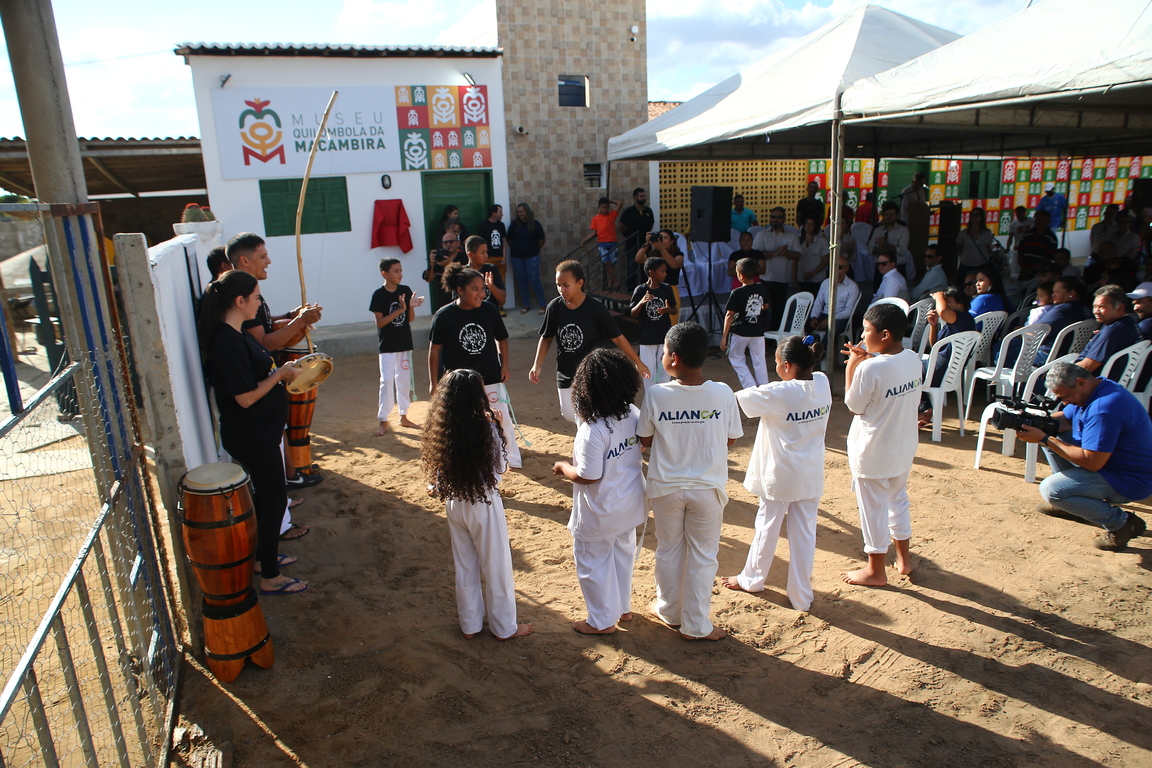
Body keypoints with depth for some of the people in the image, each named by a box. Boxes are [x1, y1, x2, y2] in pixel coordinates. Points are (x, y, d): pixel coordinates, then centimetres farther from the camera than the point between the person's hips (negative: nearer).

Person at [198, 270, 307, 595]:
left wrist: (283, 371, 5)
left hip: (260, 432, 10)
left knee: (266, 494, 22)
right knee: (272, 499, 1)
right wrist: (281, 373, -17)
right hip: (251, 436, -10)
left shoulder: (237, 335, 7)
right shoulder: (228, 342, -24)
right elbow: (245, 397, -25)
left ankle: (263, 554, 39)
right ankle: (270, 577, 14)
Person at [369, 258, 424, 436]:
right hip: (387, 345, -5)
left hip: (405, 343, 5)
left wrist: (411, 306, -15)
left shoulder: (406, 291, 2)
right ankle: (383, 421, 6)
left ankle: (404, 416, 25)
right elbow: (380, 322, -15)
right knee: (387, 381, -3)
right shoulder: (379, 295, -11)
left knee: (404, 379, 12)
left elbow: (410, 319, 5)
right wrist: (399, 310, -23)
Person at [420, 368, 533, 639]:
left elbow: (440, 469, 0)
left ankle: (470, 624, 35)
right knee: (496, 567, 13)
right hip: (483, 504, -5)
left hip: (454, 503, 5)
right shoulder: (485, 427, -22)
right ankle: (504, 627, 28)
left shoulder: (441, 429, -9)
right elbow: (500, 467, -10)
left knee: (464, 566, 20)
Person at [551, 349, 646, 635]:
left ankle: (602, 621, 30)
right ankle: (623, 608, 44)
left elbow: (588, 476, -26)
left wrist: (563, 467, -7)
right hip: (630, 504, 7)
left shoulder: (593, 430, -31)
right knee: (622, 554, 26)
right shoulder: (634, 414, -10)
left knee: (592, 563, 14)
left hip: (600, 514, -7)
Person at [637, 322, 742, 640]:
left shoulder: (656, 395, -17)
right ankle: (695, 625, 27)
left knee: (668, 550, 20)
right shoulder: (723, 393, -14)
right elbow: (730, 440, -3)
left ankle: (669, 611, 39)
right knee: (703, 556, 15)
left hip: (667, 487, 0)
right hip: (708, 488, 0)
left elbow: (645, 440, -5)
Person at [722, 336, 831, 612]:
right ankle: (801, 596, 21)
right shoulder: (822, 383, -6)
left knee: (767, 526, 14)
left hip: (780, 475, -5)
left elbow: (736, 399, -17)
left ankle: (752, 579, 34)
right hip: (811, 475, 5)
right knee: (804, 532, 11)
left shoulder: (777, 393, -23)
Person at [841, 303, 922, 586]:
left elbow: (854, 405, -13)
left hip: (872, 454, -7)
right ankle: (904, 558, 40)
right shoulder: (913, 359, -4)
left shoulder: (869, 368, -26)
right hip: (903, 448, 7)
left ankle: (875, 571, 24)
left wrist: (852, 366, -10)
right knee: (898, 501, 25)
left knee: (873, 509, 9)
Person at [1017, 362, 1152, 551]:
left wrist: (1044, 439, -27)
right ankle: (1069, 501, 15)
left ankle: (1121, 522, -6)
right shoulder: (1093, 390, 0)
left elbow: (1092, 463, -29)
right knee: (1051, 437, 10)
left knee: (1051, 490, -24)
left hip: (1128, 480, -10)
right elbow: (1064, 419, 11)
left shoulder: (1104, 408, -31)